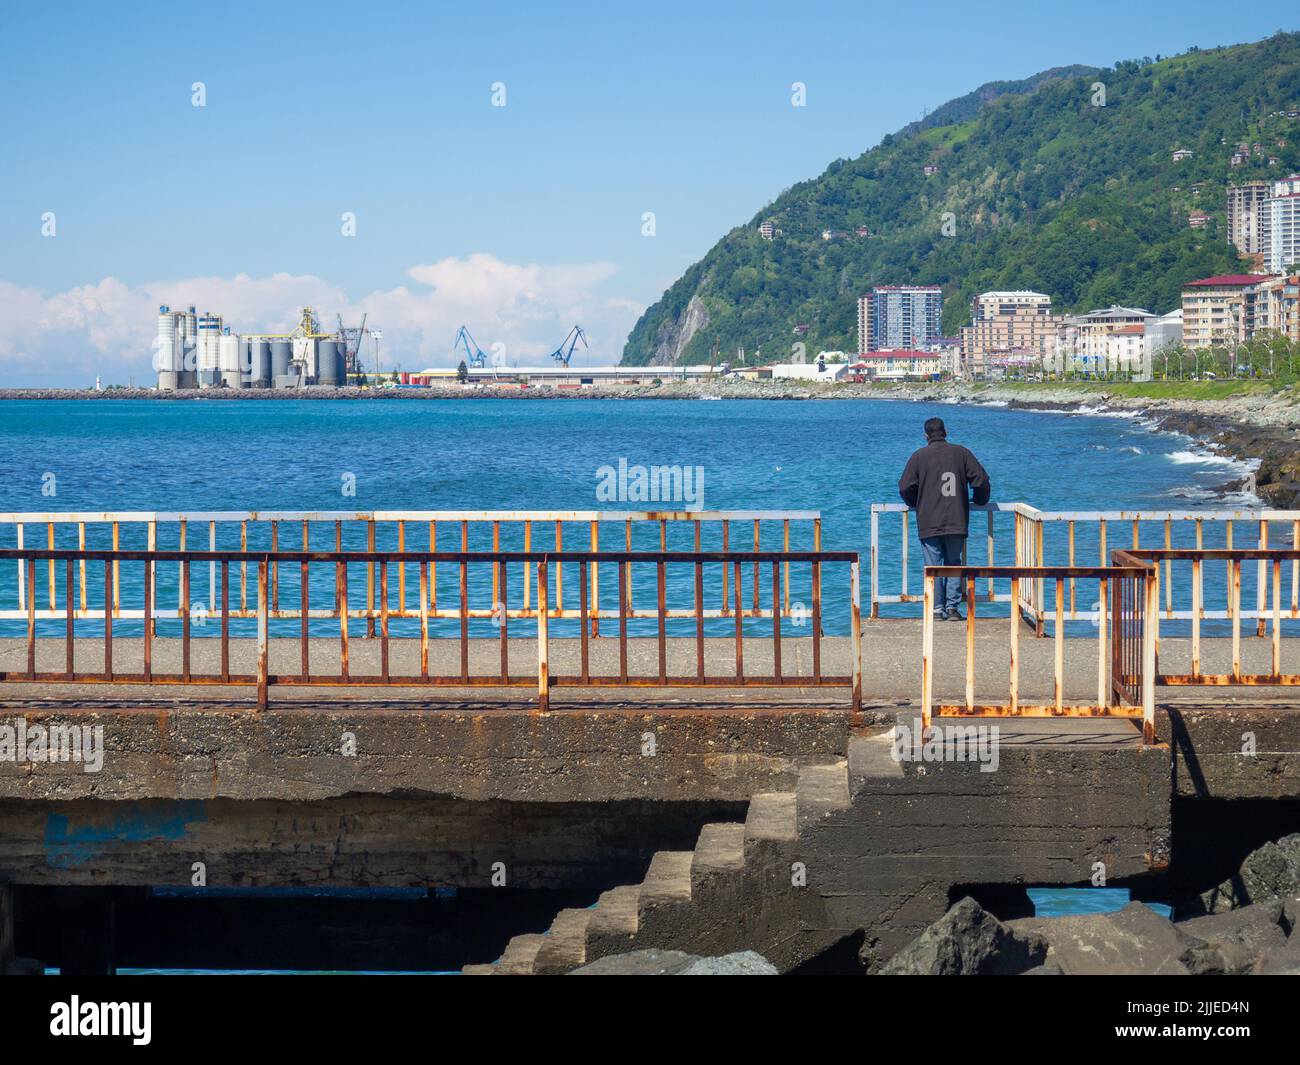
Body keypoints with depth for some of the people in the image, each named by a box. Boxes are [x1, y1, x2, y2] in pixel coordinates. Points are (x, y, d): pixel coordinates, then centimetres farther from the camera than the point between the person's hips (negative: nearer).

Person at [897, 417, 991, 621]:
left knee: (933, 566, 3)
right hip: (957, 522, 2)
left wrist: (914, 504, 19)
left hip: (929, 523, -2)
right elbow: (981, 480, 4)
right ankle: (953, 608, 4)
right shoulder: (961, 453, 4)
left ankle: (937, 610, 1)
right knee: (954, 564, 11)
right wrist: (979, 501, 23)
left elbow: (905, 487, -1)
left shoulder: (919, 456, 0)